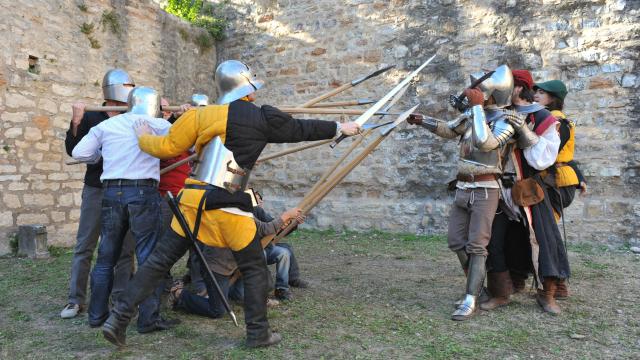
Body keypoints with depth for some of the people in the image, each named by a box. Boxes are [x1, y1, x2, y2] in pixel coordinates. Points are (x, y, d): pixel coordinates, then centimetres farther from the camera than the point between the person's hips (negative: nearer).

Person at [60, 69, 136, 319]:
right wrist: (76, 122, -16)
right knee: (84, 246, 3)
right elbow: (73, 150, -3)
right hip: (96, 191, -1)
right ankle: (76, 300, 12)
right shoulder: (91, 118, 2)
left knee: (125, 248, 4)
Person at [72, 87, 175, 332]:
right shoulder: (159, 126, 3)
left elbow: (79, 153, 9)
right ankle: (148, 319, 3)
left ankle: (97, 314, 24)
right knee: (149, 259, 2)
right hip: (144, 193, -4)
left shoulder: (106, 125, 12)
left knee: (106, 257, 15)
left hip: (112, 193, 4)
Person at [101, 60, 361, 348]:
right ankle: (258, 333, 20)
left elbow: (167, 146, 7)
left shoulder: (202, 114, 4)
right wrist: (340, 127, 24)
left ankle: (119, 317, 15)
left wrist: (144, 137, 28)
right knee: (254, 269, 13)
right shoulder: (262, 118, -2)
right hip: (227, 207, -3)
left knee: (159, 260, 14)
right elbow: (301, 129, 10)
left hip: (193, 200, 4)